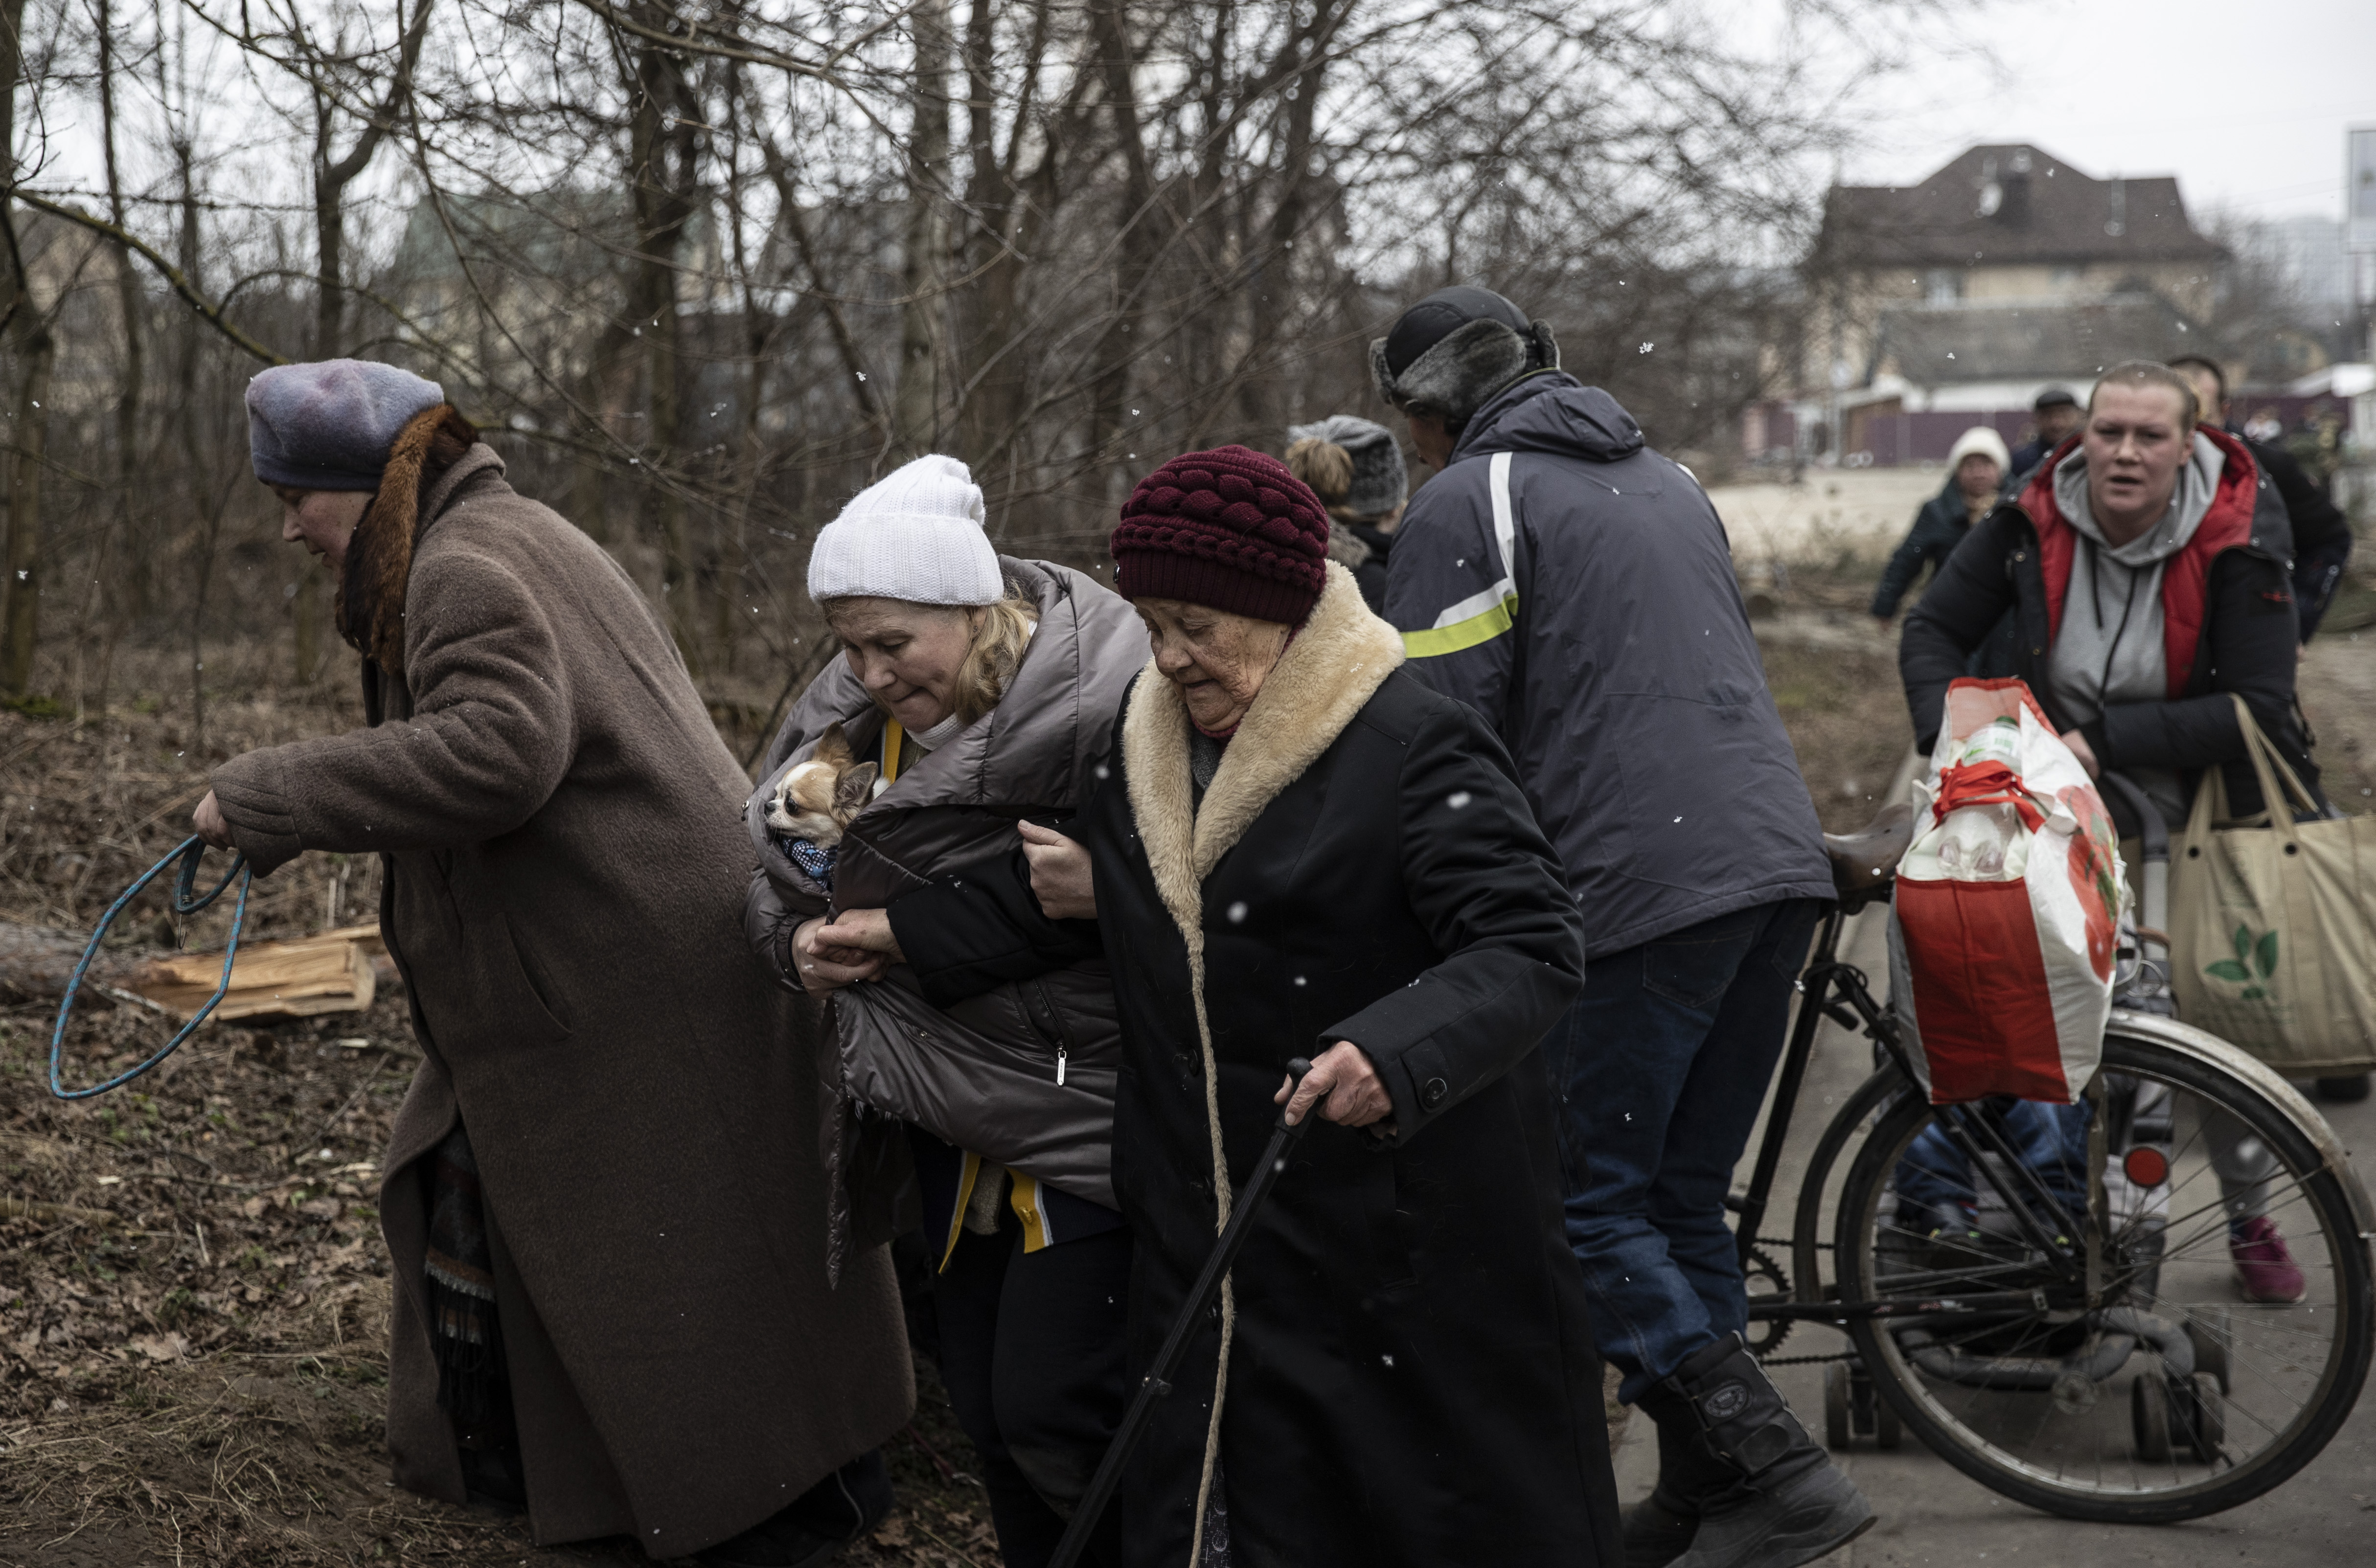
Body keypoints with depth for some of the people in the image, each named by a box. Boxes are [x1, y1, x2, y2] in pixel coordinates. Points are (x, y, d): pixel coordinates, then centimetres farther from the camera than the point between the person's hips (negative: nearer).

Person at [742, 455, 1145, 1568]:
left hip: (1087, 1114, -8)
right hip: (949, 1121, 8)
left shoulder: (1108, 714, -21)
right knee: (985, 1408, 15)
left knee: (1051, 1413, -9)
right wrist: (797, 942, -7)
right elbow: (773, 864, 13)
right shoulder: (851, 715, 2)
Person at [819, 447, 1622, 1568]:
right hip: (1210, 1240, 7)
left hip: (1403, 1247, -7)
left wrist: (1393, 1055, -39)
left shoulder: (1415, 750, -16)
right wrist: (910, 933, 16)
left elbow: (1530, 947, -23)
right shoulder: (1143, 741, 9)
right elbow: (1055, 888, 26)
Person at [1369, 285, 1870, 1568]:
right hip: (1779, 864, 8)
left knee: (1590, 1201, -1)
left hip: (1637, 887, -8)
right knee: (1683, 1199, 15)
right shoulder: (1664, 478, 23)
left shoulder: (1463, 504, -2)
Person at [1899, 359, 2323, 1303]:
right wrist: (1953, 737, -20)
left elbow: (2258, 710, -22)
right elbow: (1932, 630, -2)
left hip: (2197, 805, -1)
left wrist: (2107, 741, -29)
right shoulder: (2033, 524, -11)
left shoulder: (2240, 542, -18)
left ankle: (2251, 1221, 24)